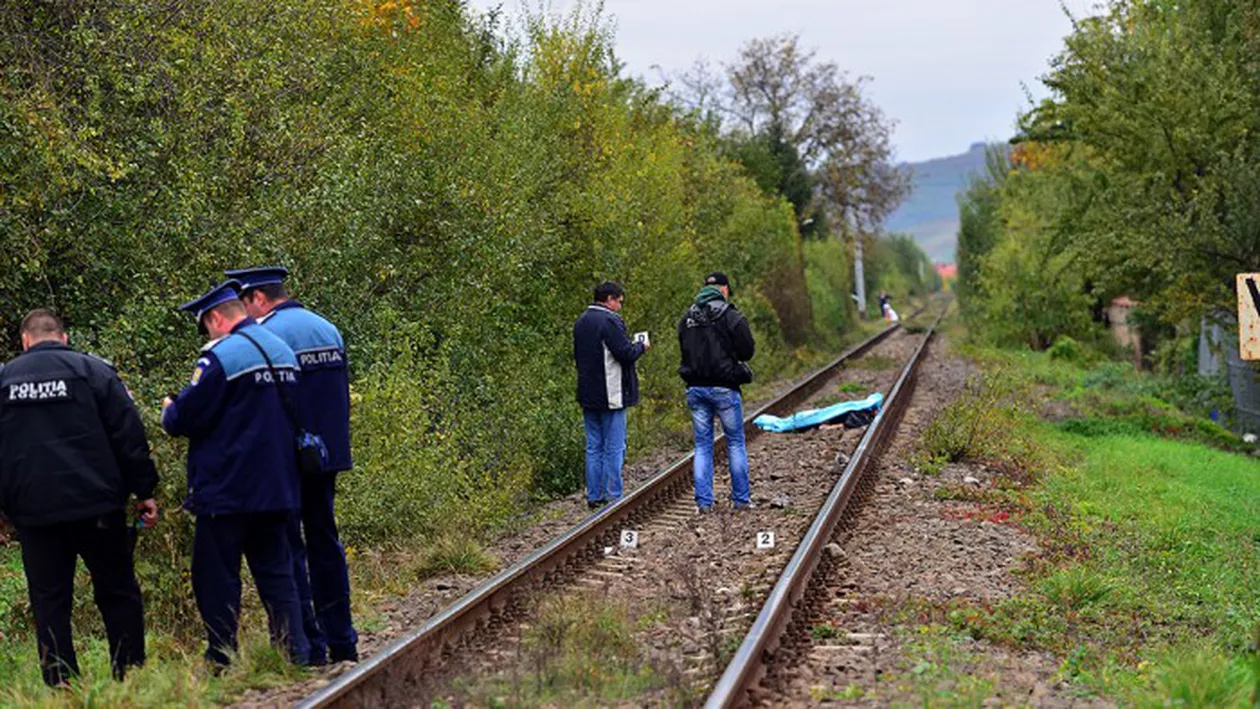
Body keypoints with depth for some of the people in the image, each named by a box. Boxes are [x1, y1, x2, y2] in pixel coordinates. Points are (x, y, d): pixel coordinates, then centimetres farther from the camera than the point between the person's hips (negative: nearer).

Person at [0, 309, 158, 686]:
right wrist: (144, 491, 1)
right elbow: (128, 434, -3)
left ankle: (61, 688, 5)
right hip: (95, 505, -1)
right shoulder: (94, 370, 1)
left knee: (49, 603, 7)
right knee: (118, 594, 7)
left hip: (32, 510, 2)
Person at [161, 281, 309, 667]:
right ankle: (295, 654, 12)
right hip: (277, 488, 8)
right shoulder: (282, 351, 10)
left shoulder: (220, 357, -15)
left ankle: (221, 661, 6)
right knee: (277, 574, 13)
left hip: (227, 491, -7)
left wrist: (168, 409, 9)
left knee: (216, 578, 2)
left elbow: (184, 418, -15)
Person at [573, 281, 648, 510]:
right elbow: (626, 353, -20)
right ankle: (613, 496, 0)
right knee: (614, 448, -1)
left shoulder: (581, 322, 12)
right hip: (610, 395, -8)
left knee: (593, 447, 12)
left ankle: (594, 496, 14)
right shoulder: (610, 321, -16)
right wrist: (641, 346, 1)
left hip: (588, 396, 8)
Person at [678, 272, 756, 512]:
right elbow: (747, 352, -7)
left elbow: (685, 349, 12)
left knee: (702, 445, 10)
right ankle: (741, 499, 11)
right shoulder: (732, 317, -9)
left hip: (695, 389, 4)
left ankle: (704, 501, 7)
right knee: (736, 443, 9)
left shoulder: (687, 318, 6)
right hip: (724, 388, -4)